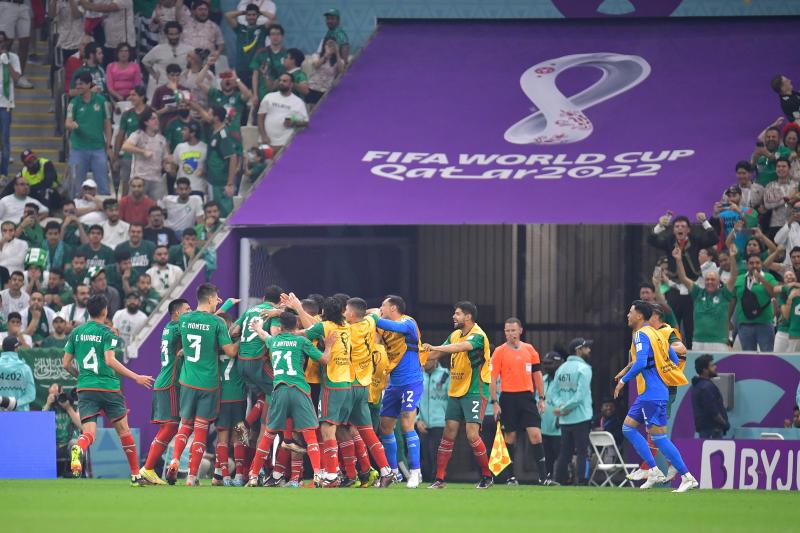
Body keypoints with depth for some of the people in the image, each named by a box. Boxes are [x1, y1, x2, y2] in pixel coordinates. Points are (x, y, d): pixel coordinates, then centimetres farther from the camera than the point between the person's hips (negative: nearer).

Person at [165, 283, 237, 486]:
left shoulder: (184, 319, 2)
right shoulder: (217, 322, -12)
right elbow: (230, 351, -10)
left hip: (187, 381, 3)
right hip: (208, 383, -3)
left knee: (185, 424, 18)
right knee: (201, 428, 3)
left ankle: (175, 460, -6)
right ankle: (192, 476, 3)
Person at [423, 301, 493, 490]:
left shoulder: (478, 336, -14)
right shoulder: (455, 335, 10)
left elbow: (461, 347, -33)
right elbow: (437, 353, 14)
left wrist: (434, 347, -39)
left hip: (475, 392, -7)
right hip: (455, 392, 7)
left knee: (472, 434, -14)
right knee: (448, 434, 3)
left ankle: (487, 476, 1)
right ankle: (439, 479, 5)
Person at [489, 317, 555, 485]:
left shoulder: (529, 350, 9)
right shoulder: (499, 352, 0)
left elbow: (537, 375, 15)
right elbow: (493, 379, -1)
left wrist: (541, 398, 11)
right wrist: (494, 402, -8)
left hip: (527, 397, 2)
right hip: (508, 398, -2)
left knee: (535, 434, -7)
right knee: (510, 437, 2)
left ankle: (543, 476, -9)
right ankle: (511, 476, 11)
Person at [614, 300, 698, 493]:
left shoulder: (641, 335, -12)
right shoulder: (655, 334, 16)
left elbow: (640, 363, -25)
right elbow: (674, 360, 17)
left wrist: (623, 380, -14)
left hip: (651, 395, -10)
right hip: (647, 395, 10)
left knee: (658, 437, -8)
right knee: (628, 428, 13)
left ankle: (688, 478, -9)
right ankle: (654, 471, 8)